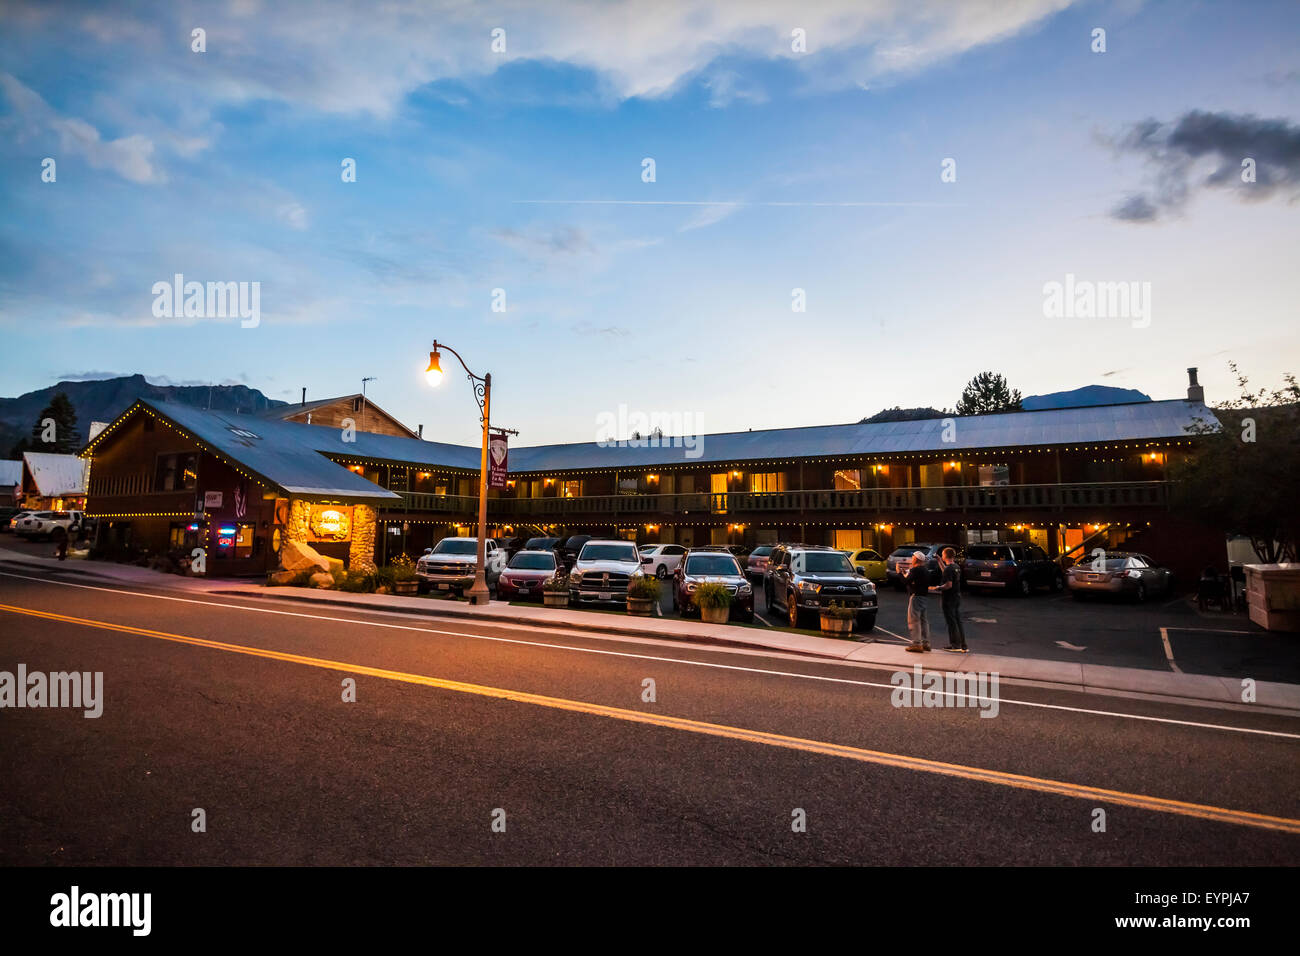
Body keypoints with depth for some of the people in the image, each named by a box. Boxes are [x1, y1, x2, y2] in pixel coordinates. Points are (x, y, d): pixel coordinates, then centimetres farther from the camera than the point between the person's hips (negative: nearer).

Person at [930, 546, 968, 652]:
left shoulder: (948, 569, -19)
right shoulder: (957, 567, 9)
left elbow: (949, 585, -25)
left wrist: (938, 588, -10)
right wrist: (939, 561, 29)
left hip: (949, 599, -8)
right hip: (957, 597, 8)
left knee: (951, 622, 0)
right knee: (958, 621, 13)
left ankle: (955, 645, 4)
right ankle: (963, 646, 17)